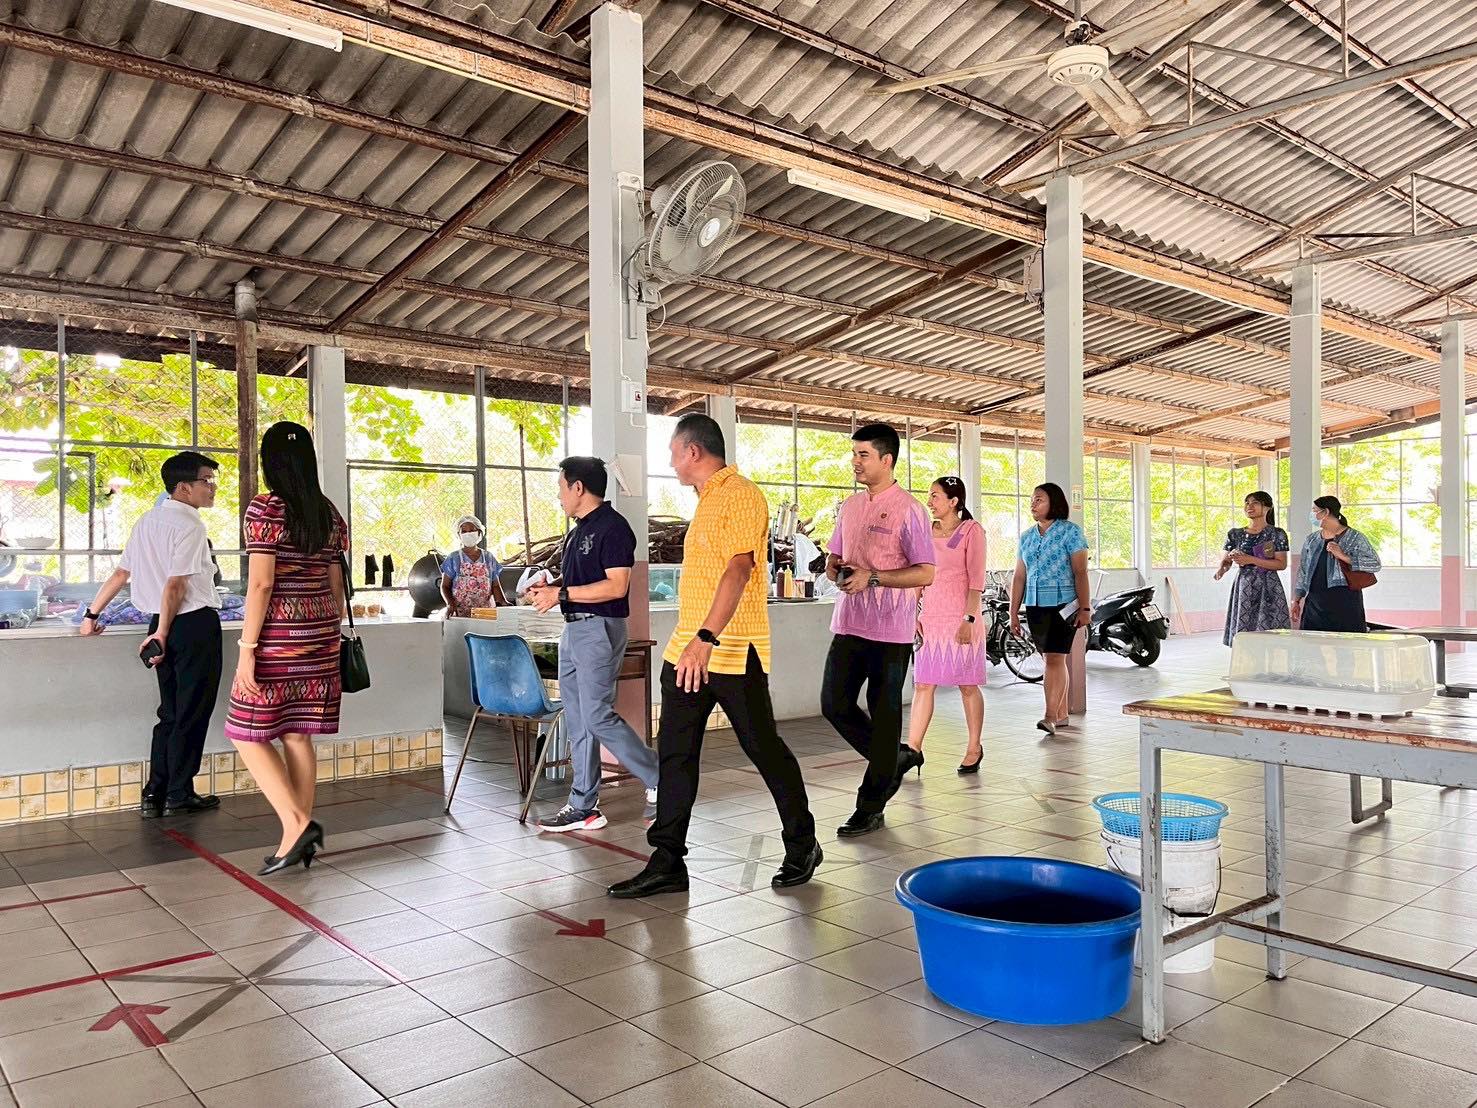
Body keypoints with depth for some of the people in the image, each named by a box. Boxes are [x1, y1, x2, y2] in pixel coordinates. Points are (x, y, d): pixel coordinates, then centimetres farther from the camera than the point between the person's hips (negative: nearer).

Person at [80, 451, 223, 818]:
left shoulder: (147, 521, 14)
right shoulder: (190, 524, -12)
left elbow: (121, 573, 15)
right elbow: (175, 585, -18)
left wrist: (92, 614, 21)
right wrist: (162, 634, -14)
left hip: (164, 624, 8)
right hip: (195, 623, -8)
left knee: (171, 712, 14)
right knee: (192, 713, 0)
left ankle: (154, 795, 15)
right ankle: (179, 796, 6)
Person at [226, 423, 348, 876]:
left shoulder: (264, 510, -10)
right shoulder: (329, 514, 8)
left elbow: (261, 583, -16)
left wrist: (247, 647, -13)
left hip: (278, 636, -6)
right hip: (319, 635, 6)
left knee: (248, 733, 5)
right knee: (297, 735, 11)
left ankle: (296, 823, -6)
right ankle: (300, 838, 14)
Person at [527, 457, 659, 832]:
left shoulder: (612, 527, -13)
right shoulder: (580, 530, 17)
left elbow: (616, 586, -20)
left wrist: (562, 594, -19)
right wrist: (551, 587, 6)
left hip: (599, 628, -10)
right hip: (574, 629, 10)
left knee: (597, 717, -9)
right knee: (577, 721, 9)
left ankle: (661, 779, 6)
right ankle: (583, 807, 15)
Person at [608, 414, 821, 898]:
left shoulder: (740, 496, -13)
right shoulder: (708, 501, 18)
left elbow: (738, 570, -25)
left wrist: (706, 638, -33)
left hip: (732, 653, -9)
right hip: (688, 650, 9)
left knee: (765, 749, 4)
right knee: (675, 754, 8)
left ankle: (802, 846, 23)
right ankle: (667, 863, 15)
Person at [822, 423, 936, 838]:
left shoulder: (908, 510, -9)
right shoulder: (850, 506, 12)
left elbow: (925, 573, -13)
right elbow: (834, 557, 22)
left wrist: (871, 577, -21)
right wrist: (836, 569, -2)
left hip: (890, 630, -7)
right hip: (849, 624, 7)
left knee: (884, 714, 3)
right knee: (834, 704, 6)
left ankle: (871, 806, 13)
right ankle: (896, 758, 28)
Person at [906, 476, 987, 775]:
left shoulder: (971, 531, -4)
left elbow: (976, 580, -8)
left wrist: (968, 619, -15)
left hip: (961, 619, -5)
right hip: (931, 618, 5)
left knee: (967, 686, 5)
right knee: (923, 685, 1)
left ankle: (974, 748, 18)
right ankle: (913, 749, 3)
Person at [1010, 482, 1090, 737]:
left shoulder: (1070, 531, -3)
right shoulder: (1027, 537, 13)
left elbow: (1080, 572, -8)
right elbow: (1019, 576, 14)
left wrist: (1085, 608, -14)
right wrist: (1014, 613, 12)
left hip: (1062, 604, -6)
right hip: (1035, 606, 6)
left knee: (1054, 658, -13)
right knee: (1054, 659, 12)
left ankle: (1051, 716, -15)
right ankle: (1061, 714, 19)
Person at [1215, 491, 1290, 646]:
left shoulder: (1277, 534, 0)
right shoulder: (1235, 534, 10)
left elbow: (1282, 564, -7)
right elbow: (1226, 560, 11)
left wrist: (1250, 560, -16)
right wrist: (1222, 568, -13)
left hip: (1268, 589, -3)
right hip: (1243, 588, 3)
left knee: (1267, 631, -8)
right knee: (1242, 634, 0)